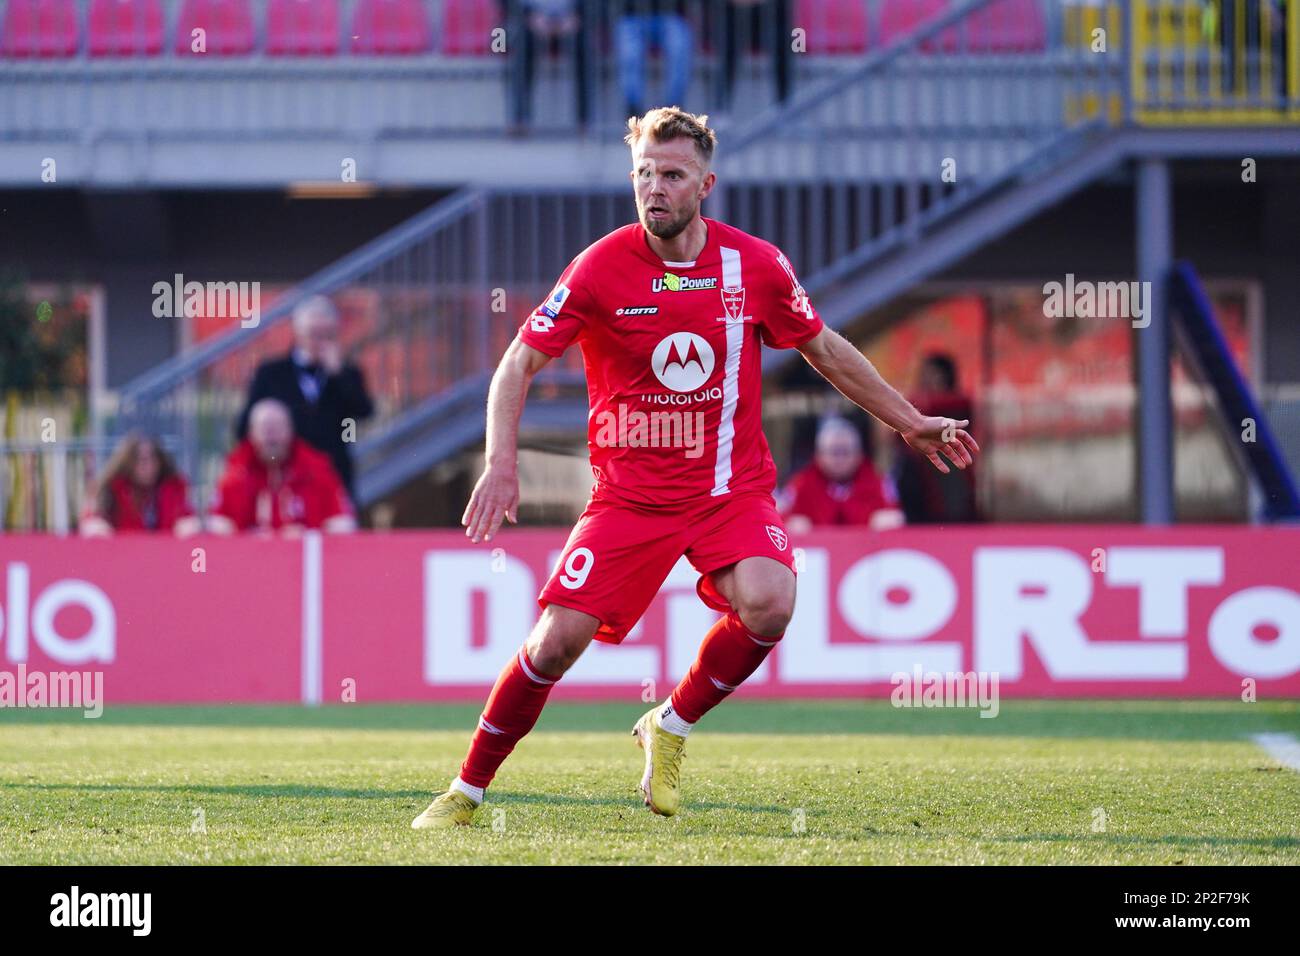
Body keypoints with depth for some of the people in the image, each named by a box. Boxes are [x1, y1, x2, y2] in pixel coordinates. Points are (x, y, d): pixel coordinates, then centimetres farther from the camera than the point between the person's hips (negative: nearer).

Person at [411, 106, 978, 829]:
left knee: (768, 604, -27)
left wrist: (910, 422, 19)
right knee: (556, 641, -12)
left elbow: (826, 350, 14)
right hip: (628, 491, -1)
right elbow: (519, 365, -4)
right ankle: (466, 793, 8)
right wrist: (501, 463, -19)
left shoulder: (757, 266, -4)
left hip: (732, 486, 1)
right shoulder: (601, 268, -9)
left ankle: (670, 728, 0)